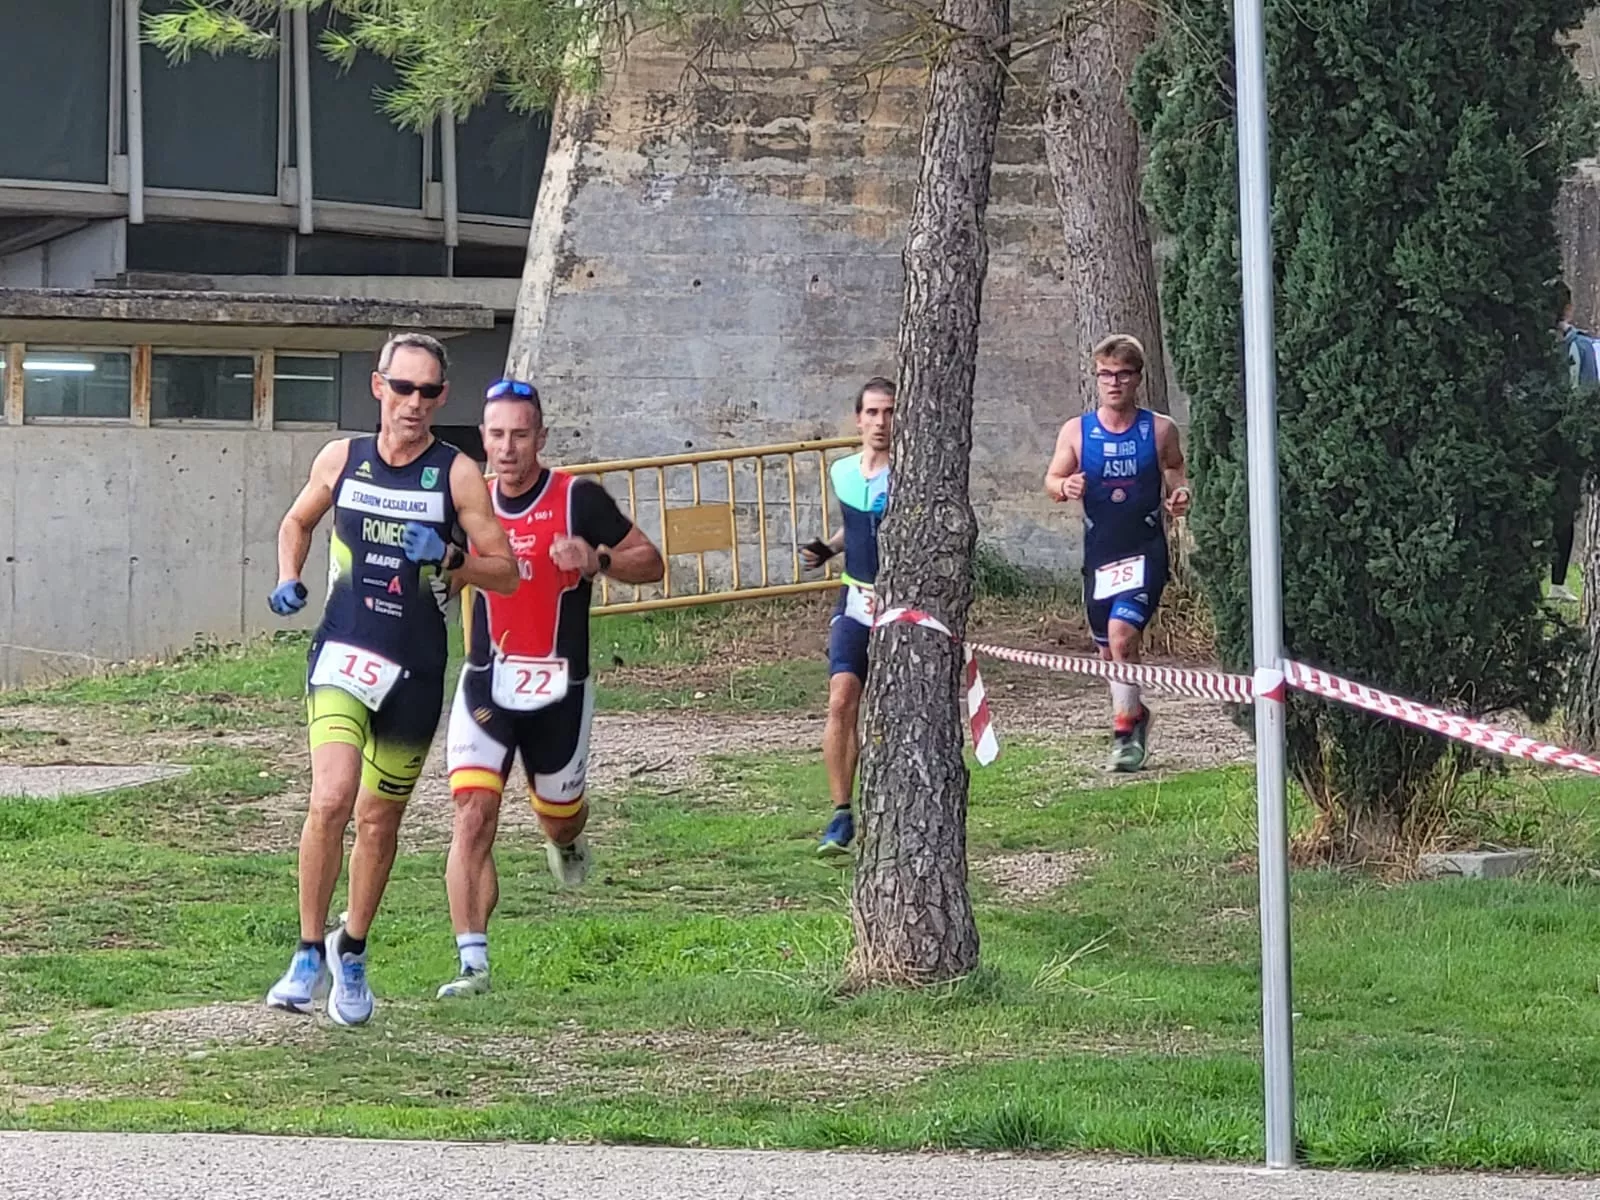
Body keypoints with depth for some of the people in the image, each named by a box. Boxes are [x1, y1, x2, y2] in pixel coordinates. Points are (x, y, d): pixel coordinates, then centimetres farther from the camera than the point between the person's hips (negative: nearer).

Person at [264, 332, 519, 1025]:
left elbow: (506, 574, -2)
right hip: (342, 654, 0)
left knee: (378, 820, 11)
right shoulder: (341, 459, 3)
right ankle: (309, 954, -8)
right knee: (331, 800, -20)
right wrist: (289, 581, 4)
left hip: (416, 669, 0)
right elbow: (297, 522, 22)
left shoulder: (457, 474, -3)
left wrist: (449, 558, -20)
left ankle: (351, 952, 33)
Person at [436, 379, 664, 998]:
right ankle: (473, 963, -16)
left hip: (559, 689, -1)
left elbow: (651, 563, -3)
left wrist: (597, 560, -22)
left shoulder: (578, 498, -7)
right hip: (486, 684, 1)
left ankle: (567, 844, 56)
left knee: (558, 813, 16)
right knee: (473, 816, -15)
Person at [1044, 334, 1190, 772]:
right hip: (1099, 553, 3)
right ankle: (1135, 713, 39)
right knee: (1109, 650, 13)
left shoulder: (1160, 430, -1)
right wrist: (1065, 486, -16)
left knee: (1122, 633, -22)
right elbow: (1051, 480, 7)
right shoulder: (1076, 432, 2)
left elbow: (1175, 471, 12)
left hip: (1144, 550, -3)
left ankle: (1125, 732, -16)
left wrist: (1180, 494, -10)